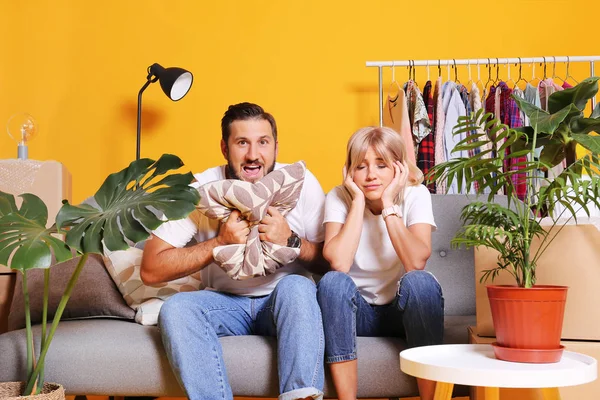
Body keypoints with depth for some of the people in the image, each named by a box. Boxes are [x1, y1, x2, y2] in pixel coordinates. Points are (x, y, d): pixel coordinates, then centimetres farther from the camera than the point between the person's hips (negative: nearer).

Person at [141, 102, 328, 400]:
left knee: (296, 287, -33)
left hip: (286, 302, 0)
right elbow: (151, 270, -16)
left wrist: (291, 241, -25)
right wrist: (219, 242, -26)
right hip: (225, 302, 1)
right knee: (176, 308, -28)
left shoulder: (302, 182, -11)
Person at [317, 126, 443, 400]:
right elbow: (339, 263, -26)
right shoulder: (339, 197, -8)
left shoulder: (415, 195, -9)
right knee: (333, 281, -29)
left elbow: (416, 262, -26)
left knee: (419, 281, -31)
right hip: (357, 312, 1)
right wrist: (358, 201, -21)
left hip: (404, 310, 0)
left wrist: (388, 204, -24)